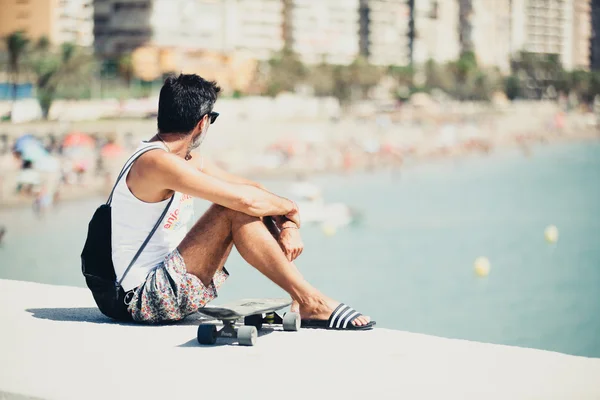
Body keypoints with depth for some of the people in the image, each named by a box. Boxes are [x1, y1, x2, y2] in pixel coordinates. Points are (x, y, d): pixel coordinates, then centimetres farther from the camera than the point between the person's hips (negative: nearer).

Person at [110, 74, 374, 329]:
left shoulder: (190, 162, 10)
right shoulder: (157, 163, -20)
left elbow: (254, 188, 12)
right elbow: (245, 198, -26)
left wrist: (288, 226, -6)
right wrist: (289, 208, -8)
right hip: (146, 299, -10)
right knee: (236, 209, -21)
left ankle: (301, 301, -4)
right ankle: (311, 303, -17)